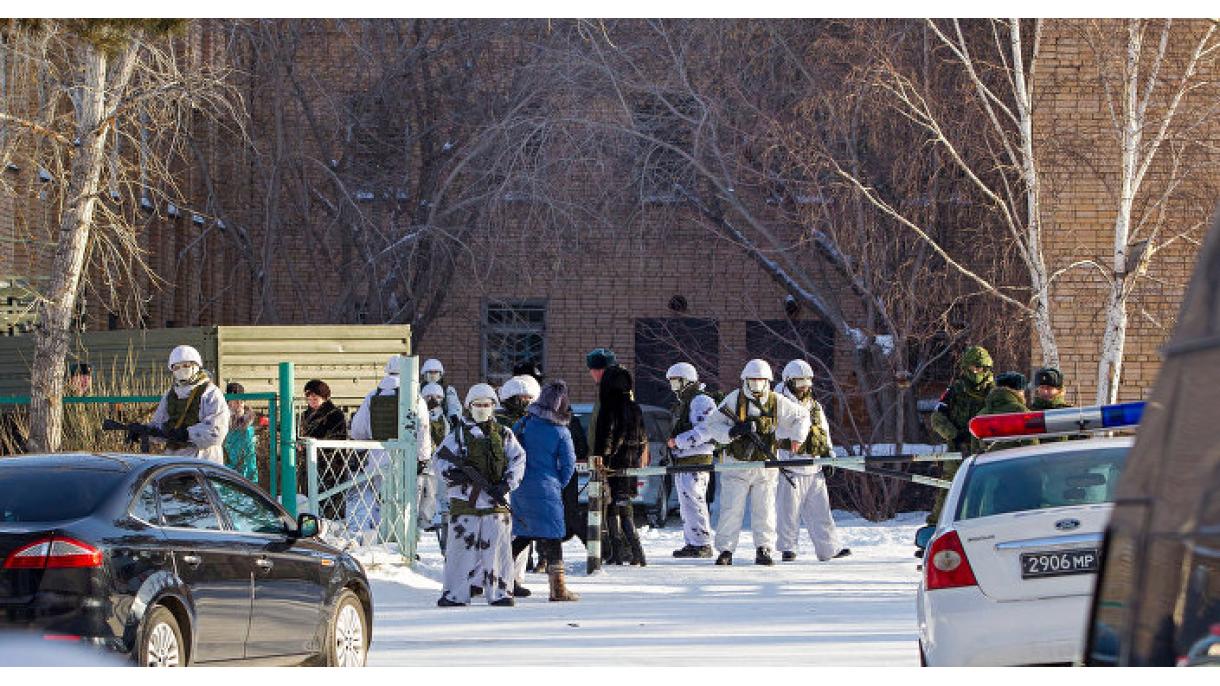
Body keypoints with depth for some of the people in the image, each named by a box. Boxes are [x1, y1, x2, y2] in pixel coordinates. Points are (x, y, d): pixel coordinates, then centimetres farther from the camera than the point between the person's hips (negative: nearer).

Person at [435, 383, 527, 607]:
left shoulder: (503, 435, 12)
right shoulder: (458, 433, 7)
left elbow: (518, 459, 10)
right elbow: (442, 457, 7)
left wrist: (507, 483, -4)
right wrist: (452, 473, -11)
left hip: (496, 499, 1)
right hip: (465, 497, -1)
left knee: (498, 547, 0)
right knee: (461, 546, -2)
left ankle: (501, 592, 7)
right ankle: (455, 593, 4)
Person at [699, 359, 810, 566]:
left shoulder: (777, 402, 3)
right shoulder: (734, 399, -3)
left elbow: (802, 416, 15)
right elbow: (711, 425, -3)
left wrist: (796, 437, -1)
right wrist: (731, 432, -21)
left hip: (765, 466, 2)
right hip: (737, 464, -2)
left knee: (764, 510, 0)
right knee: (731, 509, -6)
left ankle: (764, 550, 8)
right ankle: (725, 551, 0)